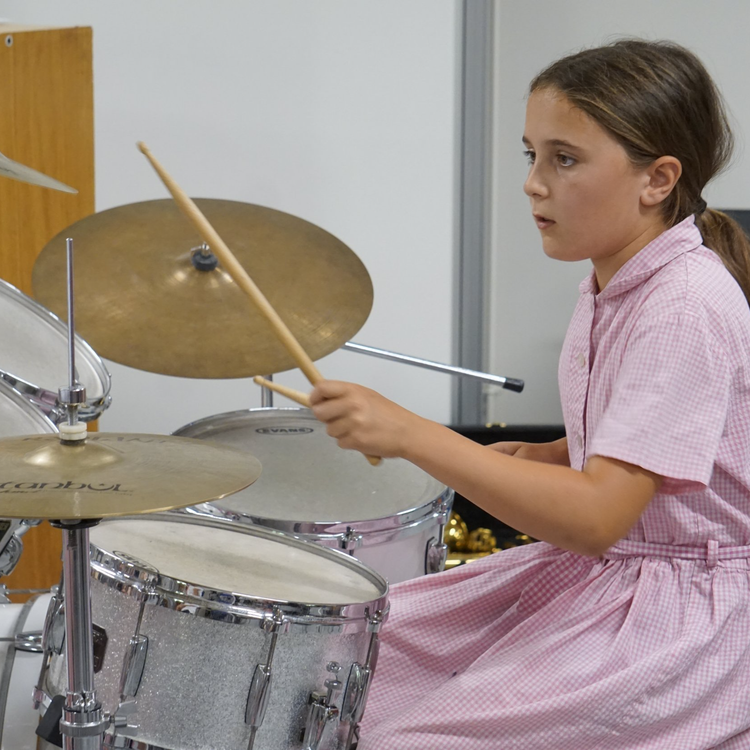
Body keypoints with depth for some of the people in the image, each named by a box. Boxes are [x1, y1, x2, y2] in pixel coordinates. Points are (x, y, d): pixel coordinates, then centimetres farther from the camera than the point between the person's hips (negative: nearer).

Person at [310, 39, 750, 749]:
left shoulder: (687, 307, -24)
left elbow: (596, 516, -31)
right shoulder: (611, 284, 5)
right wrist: (539, 459, 1)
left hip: (684, 608, -9)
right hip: (594, 570, 9)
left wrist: (411, 434, -34)